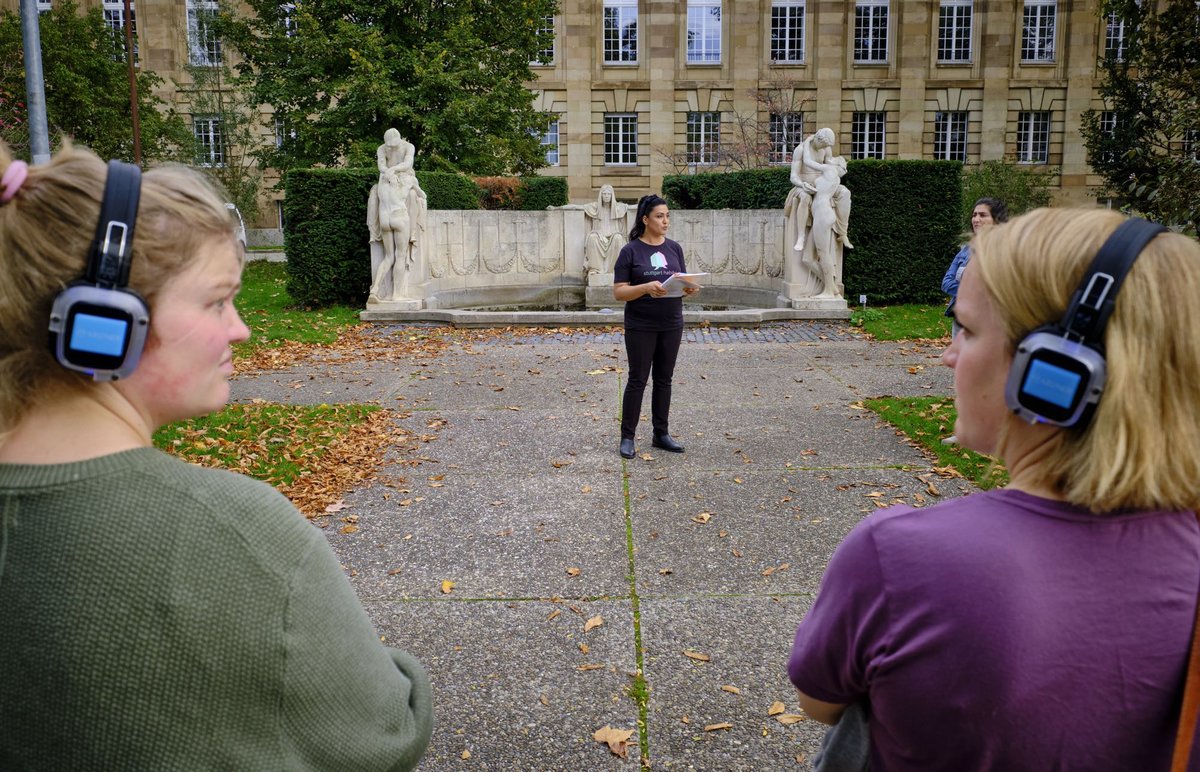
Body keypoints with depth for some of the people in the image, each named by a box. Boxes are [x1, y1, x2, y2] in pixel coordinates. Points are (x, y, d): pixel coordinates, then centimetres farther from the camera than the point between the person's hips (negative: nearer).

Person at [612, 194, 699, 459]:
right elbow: (618, 292, -10)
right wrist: (647, 287, -26)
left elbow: (683, 282, 12)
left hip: (671, 325, 5)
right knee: (637, 380, 1)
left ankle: (661, 433, 21)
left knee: (664, 379, 11)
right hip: (641, 327, -4)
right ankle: (628, 437, 9)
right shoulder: (630, 251, -7)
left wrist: (689, 288, -12)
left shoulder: (674, 248, 7)